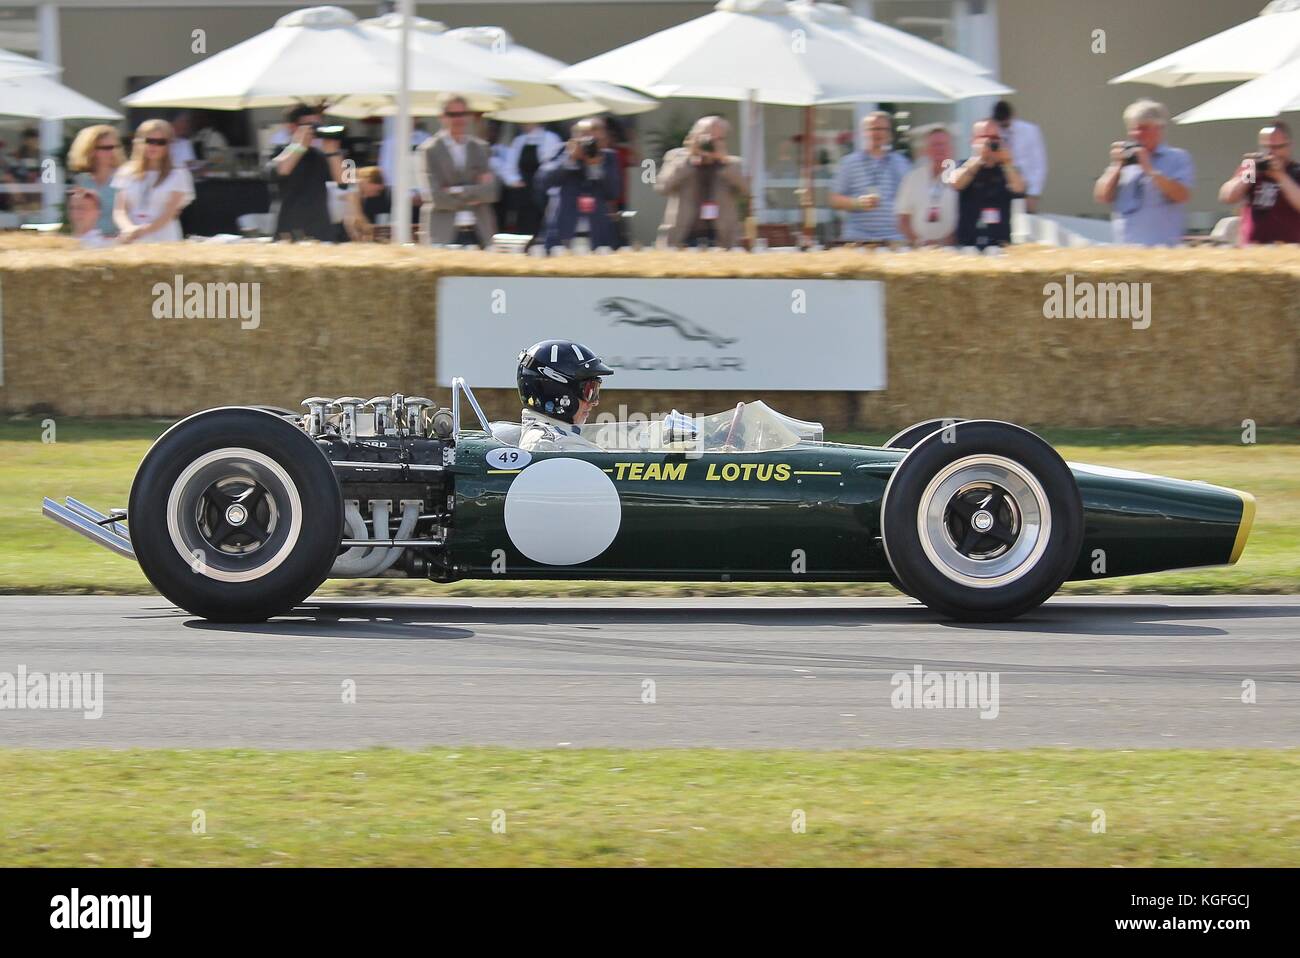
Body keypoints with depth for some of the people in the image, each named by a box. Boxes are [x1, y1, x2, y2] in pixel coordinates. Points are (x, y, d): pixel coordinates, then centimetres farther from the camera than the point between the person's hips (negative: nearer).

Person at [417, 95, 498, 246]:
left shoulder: (480, 148, 13)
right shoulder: (429, 149, 1)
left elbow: (490, 191, 3)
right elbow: (435, 196, -8)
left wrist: (459, 192, -9)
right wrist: (473, 195, -2)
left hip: (479, 233, 3)